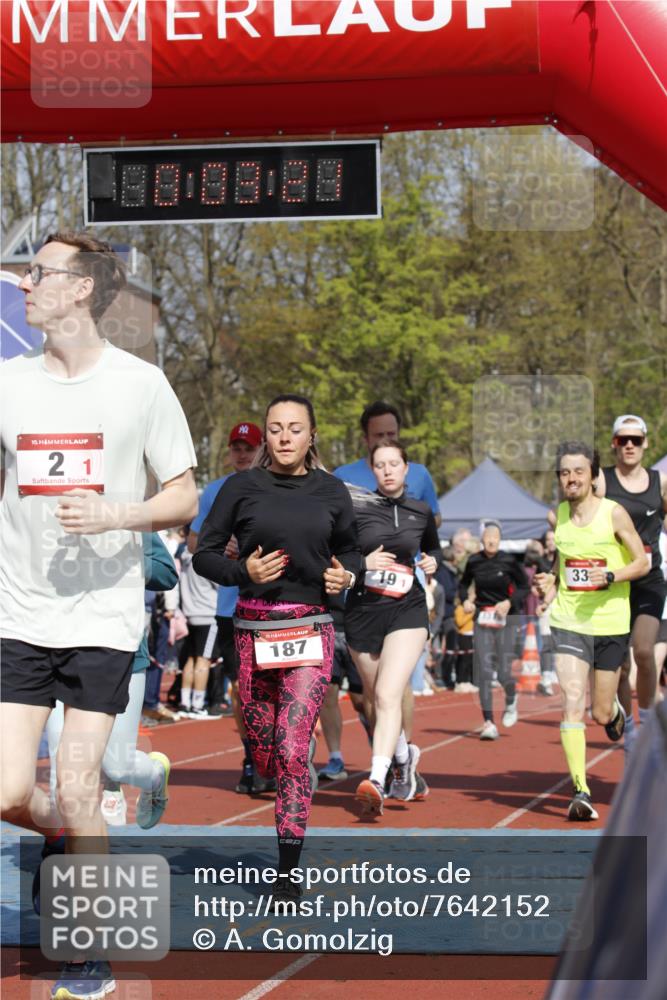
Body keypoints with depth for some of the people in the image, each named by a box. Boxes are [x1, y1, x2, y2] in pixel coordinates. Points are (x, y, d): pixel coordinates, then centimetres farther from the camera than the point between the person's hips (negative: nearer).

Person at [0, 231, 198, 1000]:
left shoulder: (141, 384, -3)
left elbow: (183, 498, 1)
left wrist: (116, 513, -16)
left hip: (102, 615, -3)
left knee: (76, 788, -5)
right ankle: (86, 851, 31)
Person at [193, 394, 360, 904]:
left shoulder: (331, 491, 7)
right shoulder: (242, 487, 1)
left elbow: (350, 550, 21)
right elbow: (204, 554, 4)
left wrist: (346, 576, -1)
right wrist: (243, 571, -14)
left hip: (311, 628, -1)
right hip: (255, 628, 1)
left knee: (293, 747, -12)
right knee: (265, 751, 6)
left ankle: (289, 869, -6)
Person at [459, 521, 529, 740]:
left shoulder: (508, 562, -5)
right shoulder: (474, 562, 1)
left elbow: (524, 587, 3)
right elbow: (463, 584, 18)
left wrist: (510, 602, -12)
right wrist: (465, 600, -1)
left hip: (505, 621, -2)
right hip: (482, 621, 2)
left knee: (504, 673, -5)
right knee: (483, 672, -6)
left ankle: (511, 700, 31)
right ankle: (488, 723, -2)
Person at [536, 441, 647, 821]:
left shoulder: (614, 513, -7)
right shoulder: (559, 515, 4)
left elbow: (642, 561, -3)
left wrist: (610, 576, -20)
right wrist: (551, 582, 1)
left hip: (611, 623, -2)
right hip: (568, 622, 2)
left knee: (601, 713, 8)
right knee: (572, 702, -15)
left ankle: (615, 709, 47)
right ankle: (581, 791, -15)